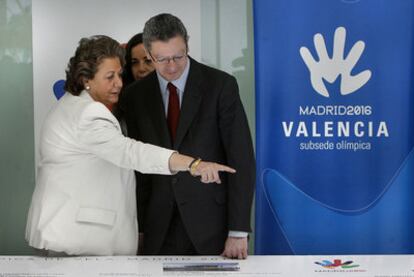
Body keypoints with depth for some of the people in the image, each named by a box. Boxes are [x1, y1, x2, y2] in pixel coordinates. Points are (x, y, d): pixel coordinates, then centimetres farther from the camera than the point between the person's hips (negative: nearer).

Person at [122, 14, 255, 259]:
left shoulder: (221, 85, -7)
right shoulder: (136, 96, 3)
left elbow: (241, 158, -9)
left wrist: (239, 231, -13)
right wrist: (139, 227, 1)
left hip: (211, 222, -2)